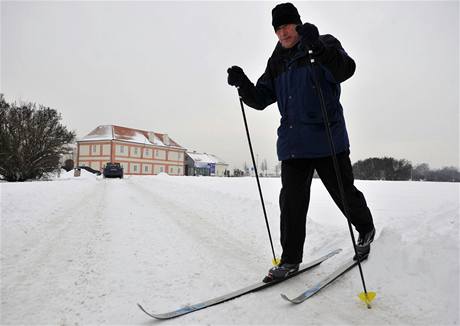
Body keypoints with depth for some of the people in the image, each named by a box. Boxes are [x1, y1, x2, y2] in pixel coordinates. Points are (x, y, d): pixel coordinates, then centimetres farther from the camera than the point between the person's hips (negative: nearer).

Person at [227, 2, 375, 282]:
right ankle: (290, 259, 14)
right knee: (291, 201, 2)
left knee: (344, 192, 9)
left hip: (328, 138, -4)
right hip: (293, 143, 4)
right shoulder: (277, 62, 15)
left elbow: (346, 69, -19)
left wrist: (318, 48, -36)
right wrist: (243, 84, -8)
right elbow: (260, 99, 12)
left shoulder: (324, 46, 1)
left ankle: (366, 230, 39)